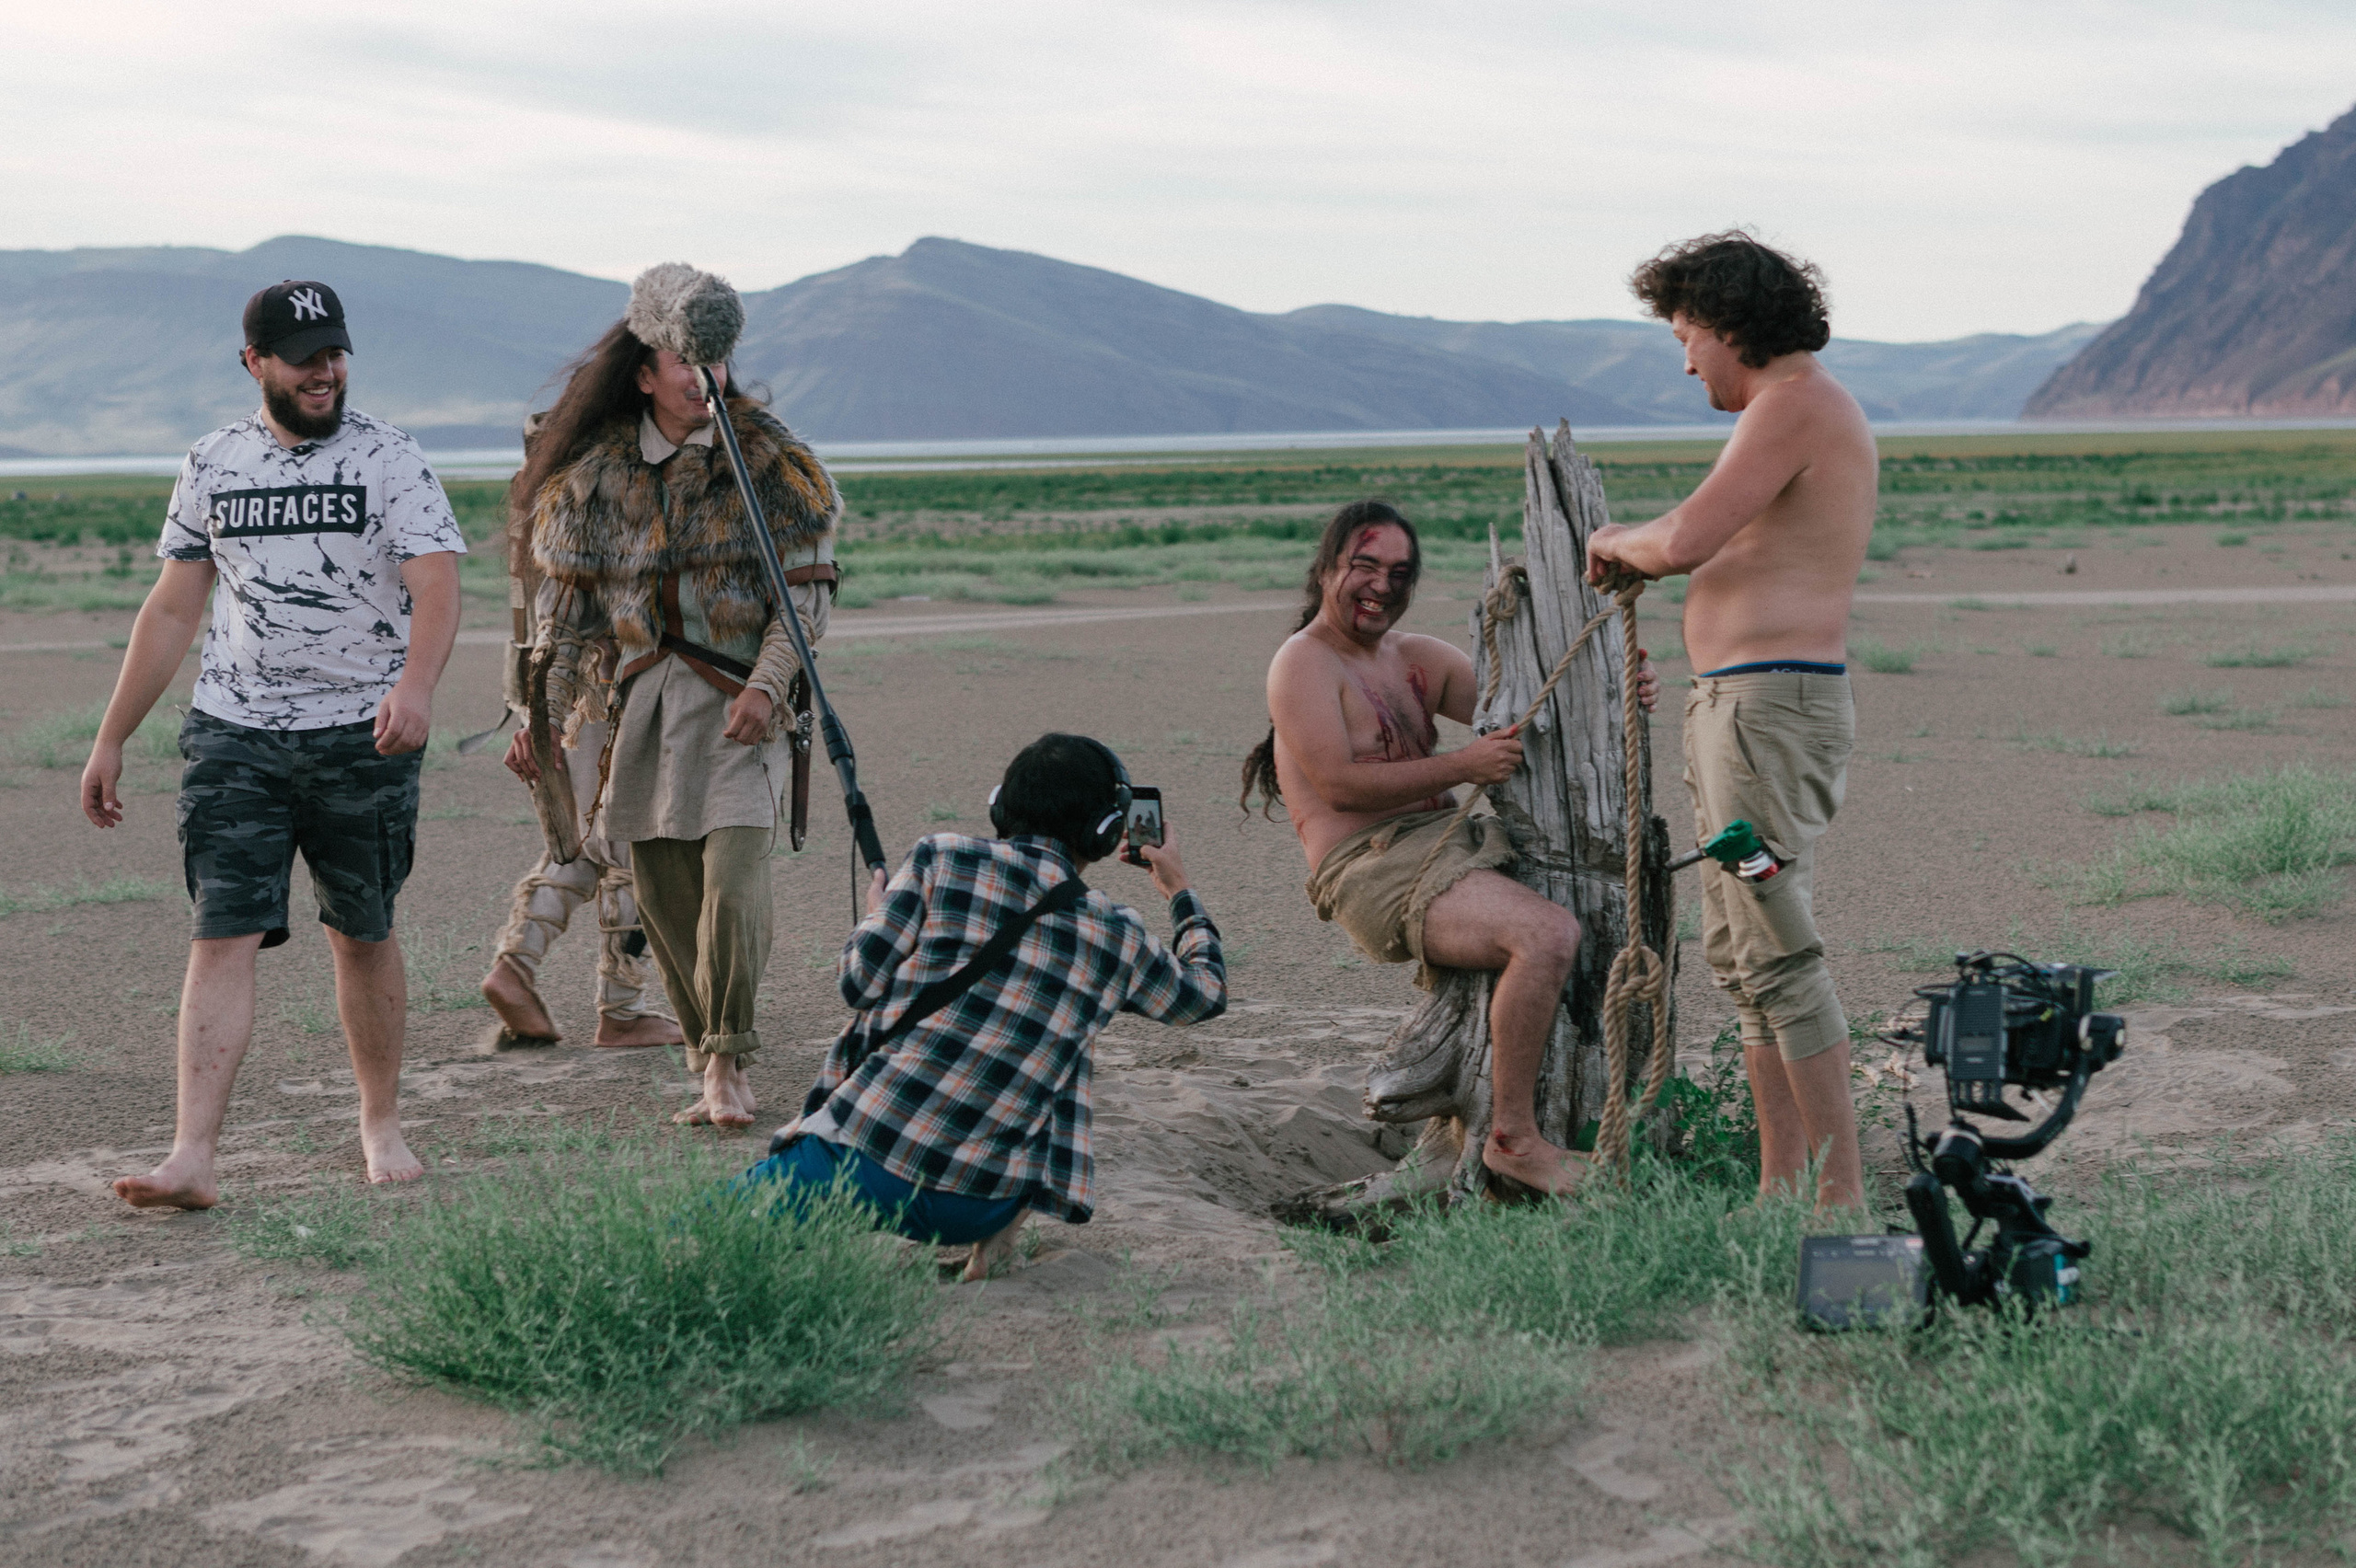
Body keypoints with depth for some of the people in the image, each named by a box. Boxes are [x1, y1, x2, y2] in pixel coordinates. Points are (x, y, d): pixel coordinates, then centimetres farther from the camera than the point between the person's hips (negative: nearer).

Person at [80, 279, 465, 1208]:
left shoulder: (388, 460, -2)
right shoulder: (212, 466, 9)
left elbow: (436, 585, -15)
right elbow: (172, 610, 14)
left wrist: (414, 686, -35)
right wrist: (111, 738, 11)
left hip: (362, 735, -2)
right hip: (232, 736, 2)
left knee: (363, 935, 8)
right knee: (222, 937, -8)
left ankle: (380, 1123, 27)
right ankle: (193, 1158, -13)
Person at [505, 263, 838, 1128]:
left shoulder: (767, 459, -2)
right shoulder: (599, 471, 5)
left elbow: (807, 588, -2)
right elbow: (565, 597, 11)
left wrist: (765, 687, -15)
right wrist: (540, 715, 6)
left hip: (738, 703, -3)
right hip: (643, 704, 3)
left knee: (733, 885, -16)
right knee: (663, 894, 4)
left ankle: (728, 1063, -2)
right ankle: (710, 1066, 16)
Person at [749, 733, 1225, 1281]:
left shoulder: (943, 858, -1)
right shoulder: (1119, 937, 8)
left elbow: (861, 980, -2)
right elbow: (1205, 993, 27)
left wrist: (876, 914, 21)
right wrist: (1179, 890, 44)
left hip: (866, 1160, -3)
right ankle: (995, 1231, 11)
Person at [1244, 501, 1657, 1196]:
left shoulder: (1418, 658, 19)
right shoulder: (1304, 663, -6)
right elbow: (1340, 785, -16)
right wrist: (1462, 766, -19)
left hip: (1447, 842, 9)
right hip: (1373, 870, -9)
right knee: (1549, 933, -29)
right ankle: (1512, 1136, -20)